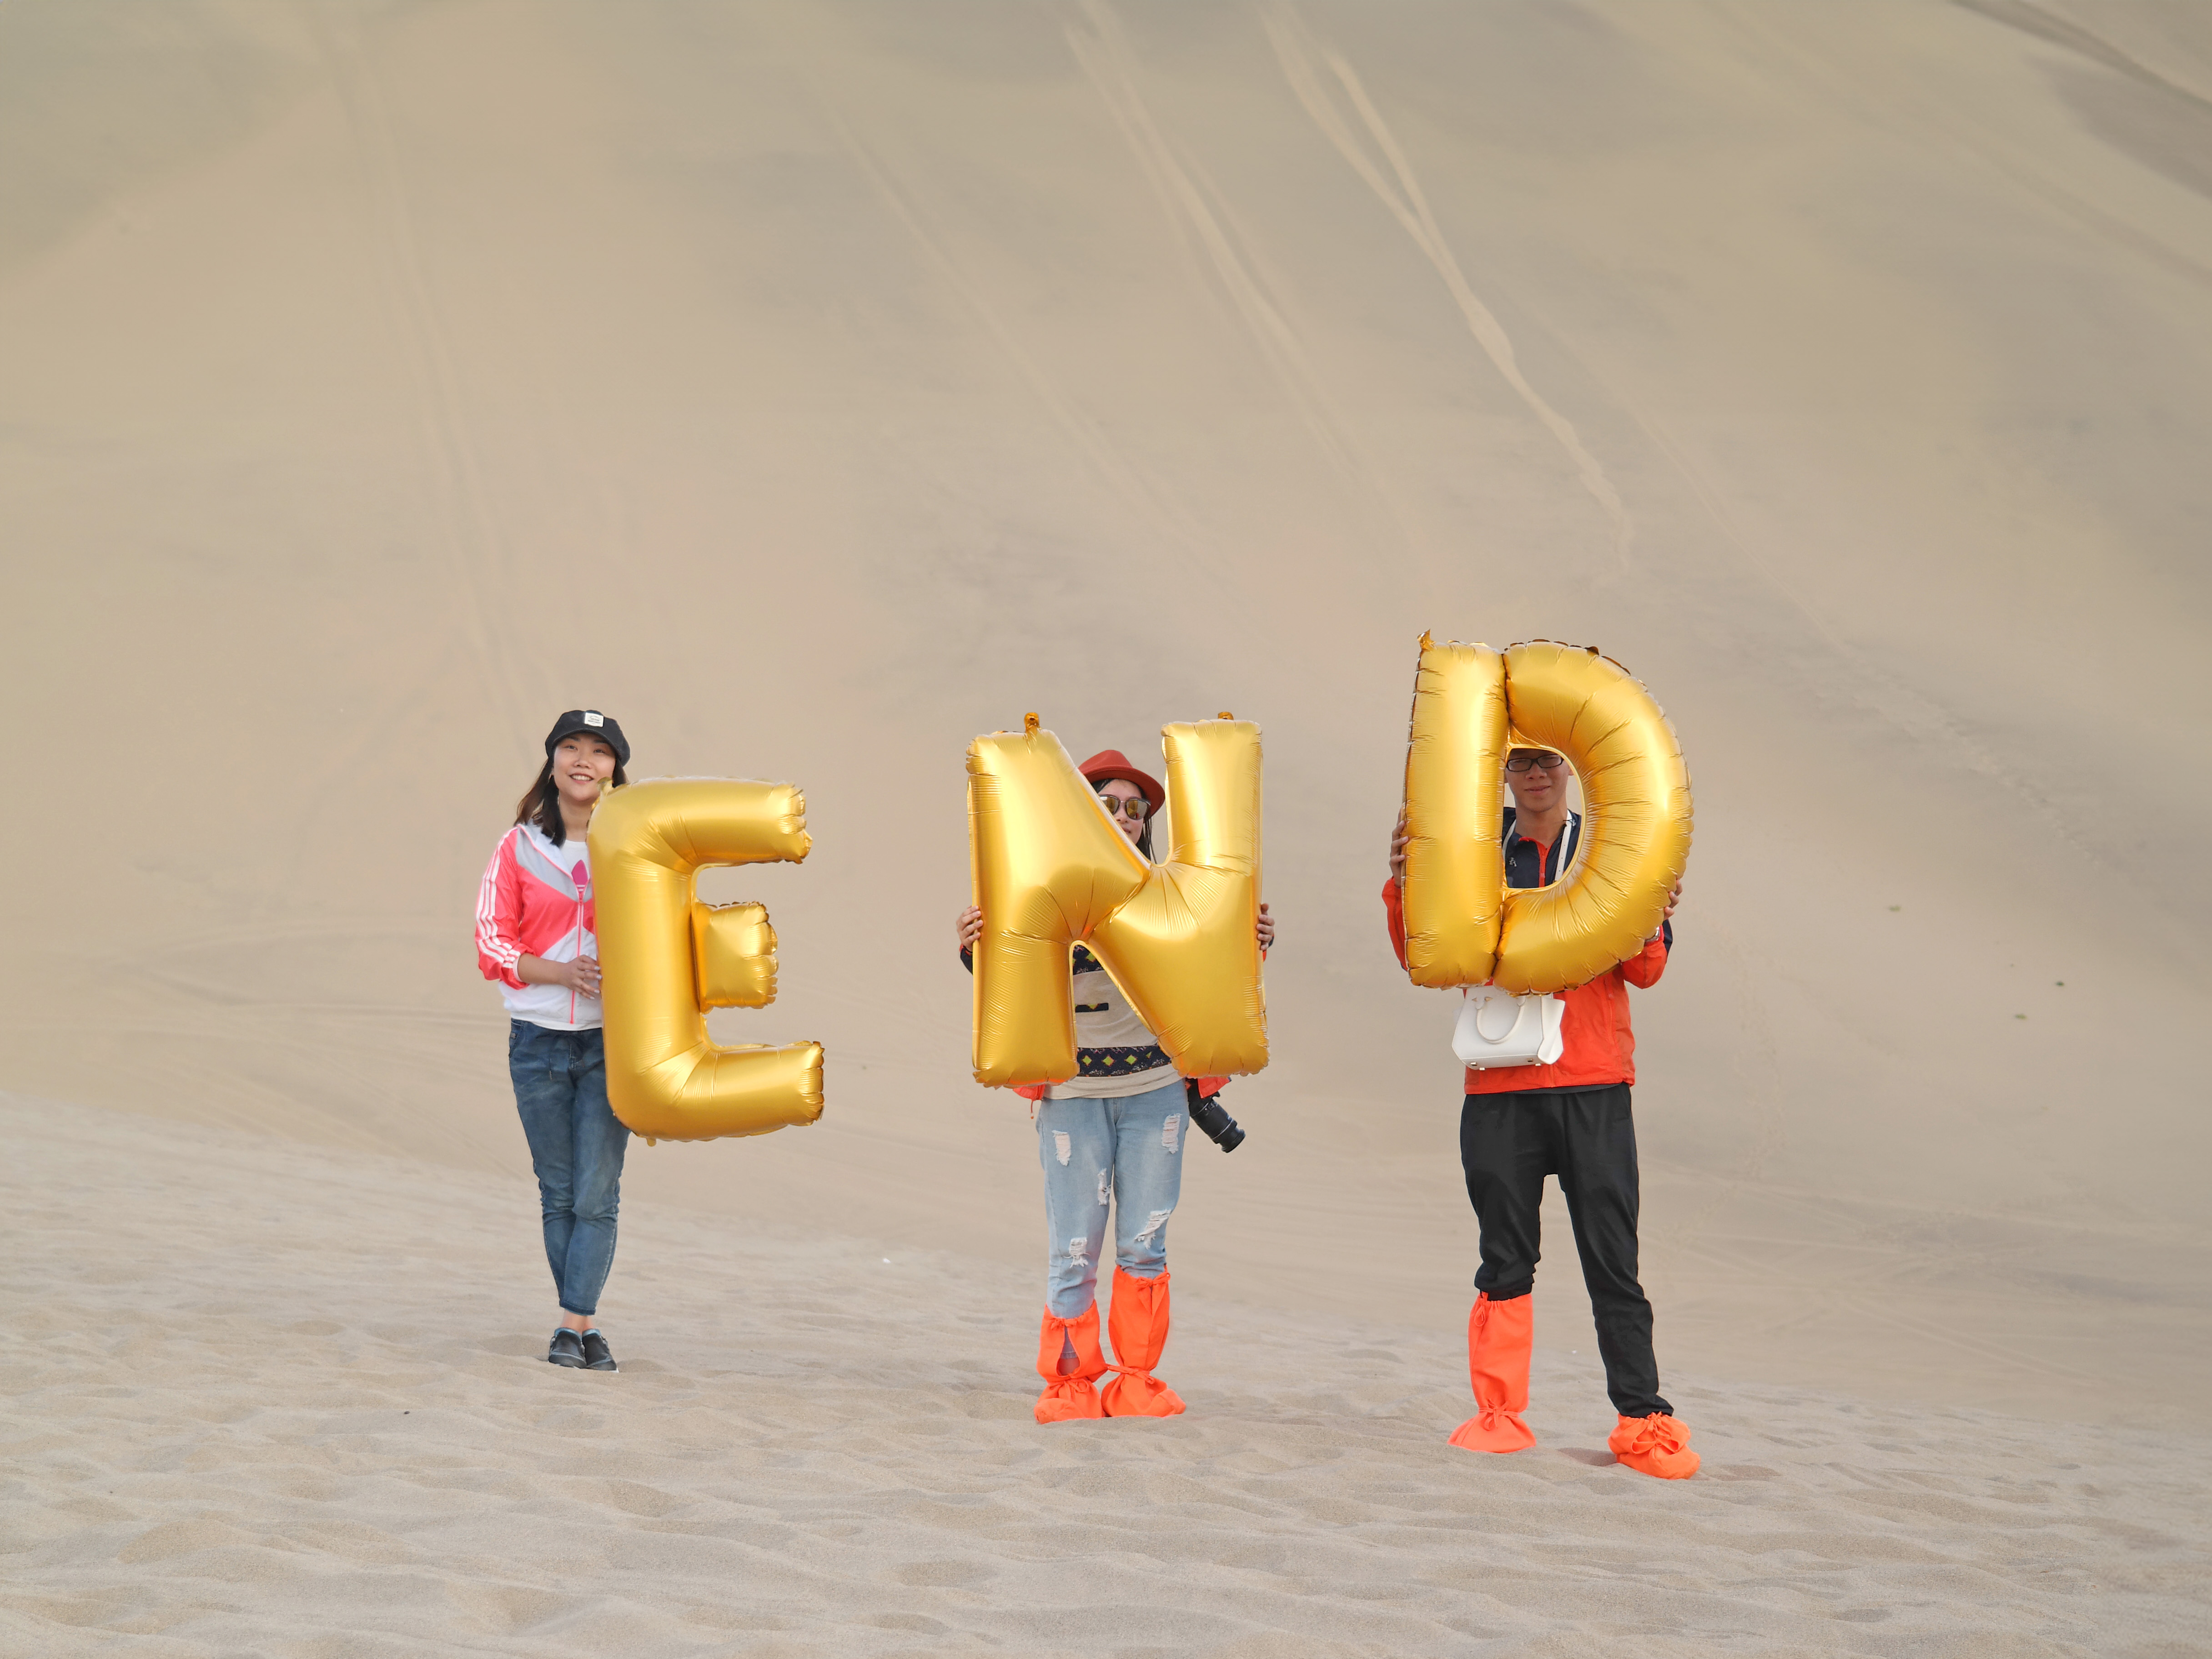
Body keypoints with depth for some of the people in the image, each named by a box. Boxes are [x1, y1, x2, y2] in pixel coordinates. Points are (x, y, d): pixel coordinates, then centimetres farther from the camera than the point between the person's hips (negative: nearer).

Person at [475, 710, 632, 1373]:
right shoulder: (519, 848, 3)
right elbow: (493, 944, 0)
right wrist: (561, 972, -15)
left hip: (611, 1042, -1)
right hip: (538, 1042, 1)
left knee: (597, 1194, -8)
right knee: (558, 1194, 6)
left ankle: (575, 1323, -6)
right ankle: (585, 1327, 15)